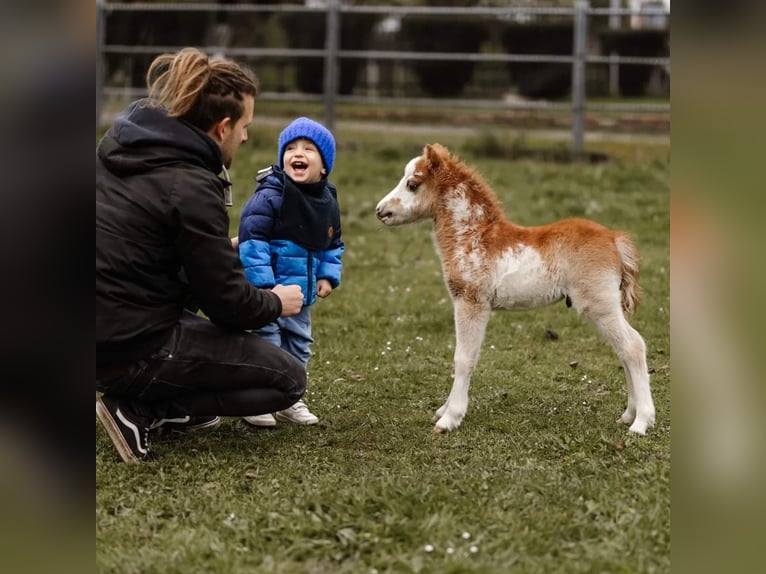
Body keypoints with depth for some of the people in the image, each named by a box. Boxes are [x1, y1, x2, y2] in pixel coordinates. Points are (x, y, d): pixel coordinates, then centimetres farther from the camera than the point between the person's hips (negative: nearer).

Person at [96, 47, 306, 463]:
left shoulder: (119, 143, 5)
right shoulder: (190, 187, -19)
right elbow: (228, 303, -12)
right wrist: (275, 304, 8)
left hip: (109, 329, 9)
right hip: (132, 351, -9)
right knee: (289, 378, 3)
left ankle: (181, 407, 19)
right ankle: (141, 411, -5)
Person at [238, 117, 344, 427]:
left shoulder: (328, 202, 5)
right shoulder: (270, 195, -17)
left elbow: (333, 245, 18)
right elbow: (251, 239, -21)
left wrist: (328, 276, 4)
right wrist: (263, 283, -25)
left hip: (302, 291, 7)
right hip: (268, 290, -7)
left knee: (298, 344, 15)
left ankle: (289, 400, 28)